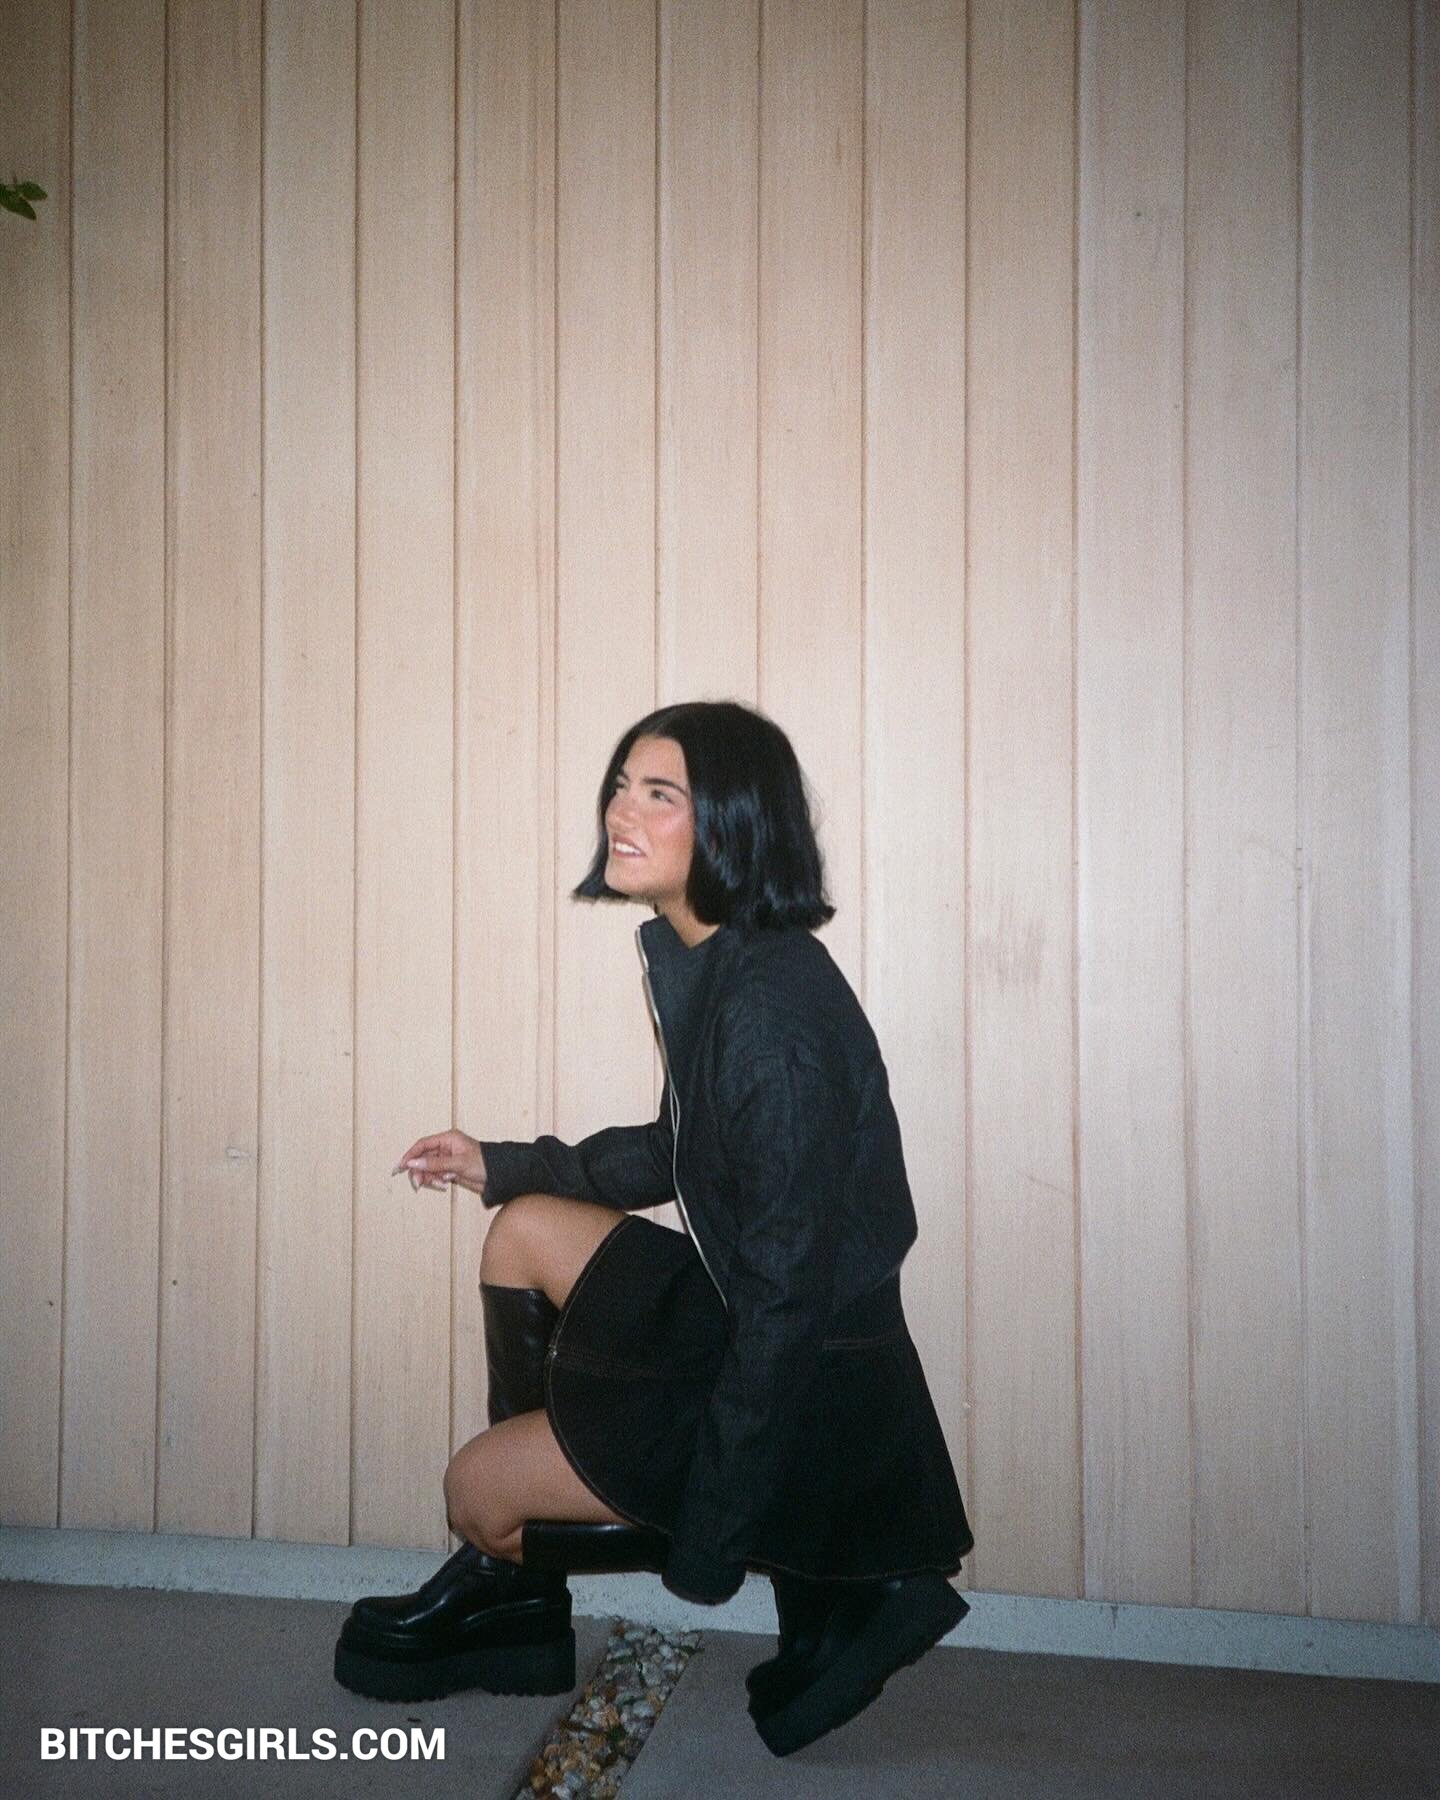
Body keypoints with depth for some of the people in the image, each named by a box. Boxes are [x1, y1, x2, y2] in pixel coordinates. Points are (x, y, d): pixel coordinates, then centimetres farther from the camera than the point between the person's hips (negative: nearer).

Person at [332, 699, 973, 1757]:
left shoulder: (774, 1011, -27)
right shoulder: (705, 965, 3)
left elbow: (787, 1289, -26)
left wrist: (707, 1542, -21)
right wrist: (500, 1164, 22)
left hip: (806, 1385, -9)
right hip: (739, 1314, 9)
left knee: (475, 1486, 1)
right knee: (526, 1230, 16)